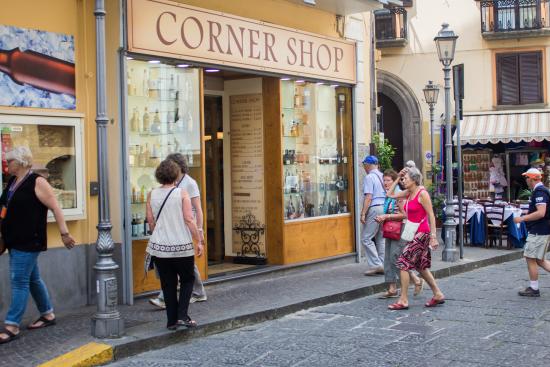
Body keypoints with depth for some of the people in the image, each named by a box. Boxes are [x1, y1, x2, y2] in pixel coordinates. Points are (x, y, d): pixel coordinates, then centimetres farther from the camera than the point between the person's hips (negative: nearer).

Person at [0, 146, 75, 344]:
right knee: (32, 279, 16)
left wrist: (64, 234, -16)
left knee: (19, 281, -7)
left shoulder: (37, 182, -12)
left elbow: (56, 208, -13)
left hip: (28, 241, -8)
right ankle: (48, 315, 28)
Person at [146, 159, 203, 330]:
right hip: (182, 246, -3)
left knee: (168, 284, 12)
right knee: (187, 279, 14)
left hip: (159, 246, 3)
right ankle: (182, 315, 1)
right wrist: (198, 241, -4)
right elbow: (189, 220, -11)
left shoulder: (152, 195, 2)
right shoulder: (182, 193, -7)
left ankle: (172, 320, 14)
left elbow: (151, 221, 5)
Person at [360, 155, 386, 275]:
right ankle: (383, 265, 12)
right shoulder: (383, 176, 14)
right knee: (381, 238, 12)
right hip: (385, 208, 8)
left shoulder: (369, 177, -9)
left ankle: (376, 264, -8)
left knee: (366, 238, -3)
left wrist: (363, 213, -15)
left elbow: (368, 197, -16)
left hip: (374, 208, -8)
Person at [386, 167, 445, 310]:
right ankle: (438, 294, 25)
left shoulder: (422, 194, -13)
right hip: (414, 233, 9)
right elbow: (390, 195, 19)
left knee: (403, 263, -9)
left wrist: (433, 236, -19)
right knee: (420, 266, 15)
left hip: (422, 233, -9)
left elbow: (431, 216, -15)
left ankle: (403, 300, -5)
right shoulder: (408, 193, 10)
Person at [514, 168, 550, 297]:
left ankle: (534, 289, 6)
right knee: (539, 260, 14)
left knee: (531, 258, -1)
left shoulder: (539, 192, -18)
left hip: (538, 232, -10)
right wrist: (528, 215, 22)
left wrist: (522, 219, -22)